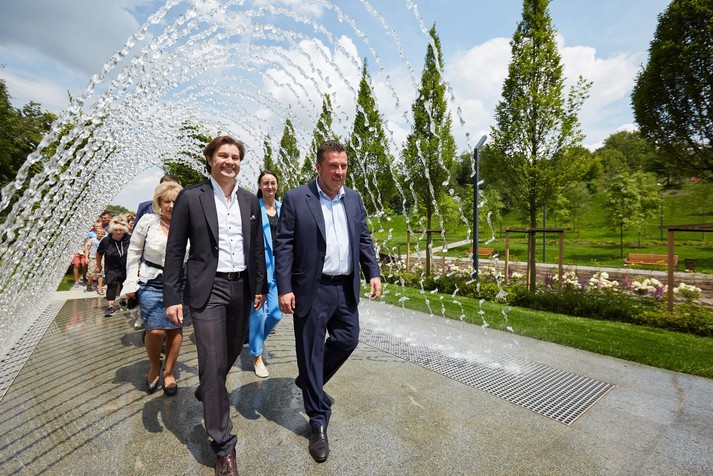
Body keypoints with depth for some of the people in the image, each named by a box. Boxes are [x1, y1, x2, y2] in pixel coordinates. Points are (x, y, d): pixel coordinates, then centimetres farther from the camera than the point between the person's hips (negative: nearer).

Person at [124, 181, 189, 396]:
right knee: (156, 330, -6)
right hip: (152, 283, -1)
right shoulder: (148, 221, -4)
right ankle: (154, 367, 26)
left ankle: (169, 373, 28)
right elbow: (134, 252, 4)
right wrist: (131, 283, 1)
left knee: (175, 329, 7)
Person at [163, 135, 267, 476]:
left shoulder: (250, 201, 7)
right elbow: (175, 250, -4)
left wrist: (260, 287, 9)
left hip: (241, 288, 5)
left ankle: (207, 391, 54)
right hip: (207, 290, -4)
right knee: (213, 362, -2)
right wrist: (171, 297, -7)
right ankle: (223, 446, 14)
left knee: (232, 352, 20)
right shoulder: (190, 197, -5)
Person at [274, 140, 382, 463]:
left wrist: (373, 273, 1)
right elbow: (283, 246, -8)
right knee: (311, 352, 7)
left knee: (348, 340, 14)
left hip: (346, 288, 5)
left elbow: (364, 239, 11)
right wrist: (284, 289, -13)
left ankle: (309, 383, 41)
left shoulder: (354, 199, 8)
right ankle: (319, 422, 26)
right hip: (312, 289, -5)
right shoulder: (296, 199, -7)